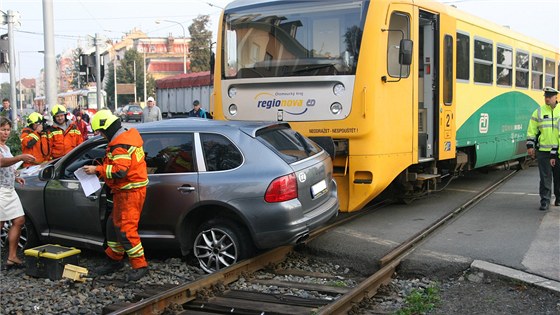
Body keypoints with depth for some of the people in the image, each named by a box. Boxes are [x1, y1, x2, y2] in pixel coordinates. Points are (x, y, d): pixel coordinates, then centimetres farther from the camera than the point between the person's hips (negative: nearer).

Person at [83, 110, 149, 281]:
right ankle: (115, 260, 31)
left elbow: (120, 170, -28)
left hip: (130, 192, -11)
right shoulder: (129, 135, 12)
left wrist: (97, 170, -19)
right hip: (125, 190, 11)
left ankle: (140, 266, -2)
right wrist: (101, 170, 12)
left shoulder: (120, 145, -20)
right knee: (114, 225, 18)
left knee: (126, 229, -9)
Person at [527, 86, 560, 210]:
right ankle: (545, 201, 5)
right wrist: (530, 146, 1)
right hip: (543, 150, -1)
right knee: (545, 177, -1)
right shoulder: (538, 112, 4)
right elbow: (531, 130, 7)